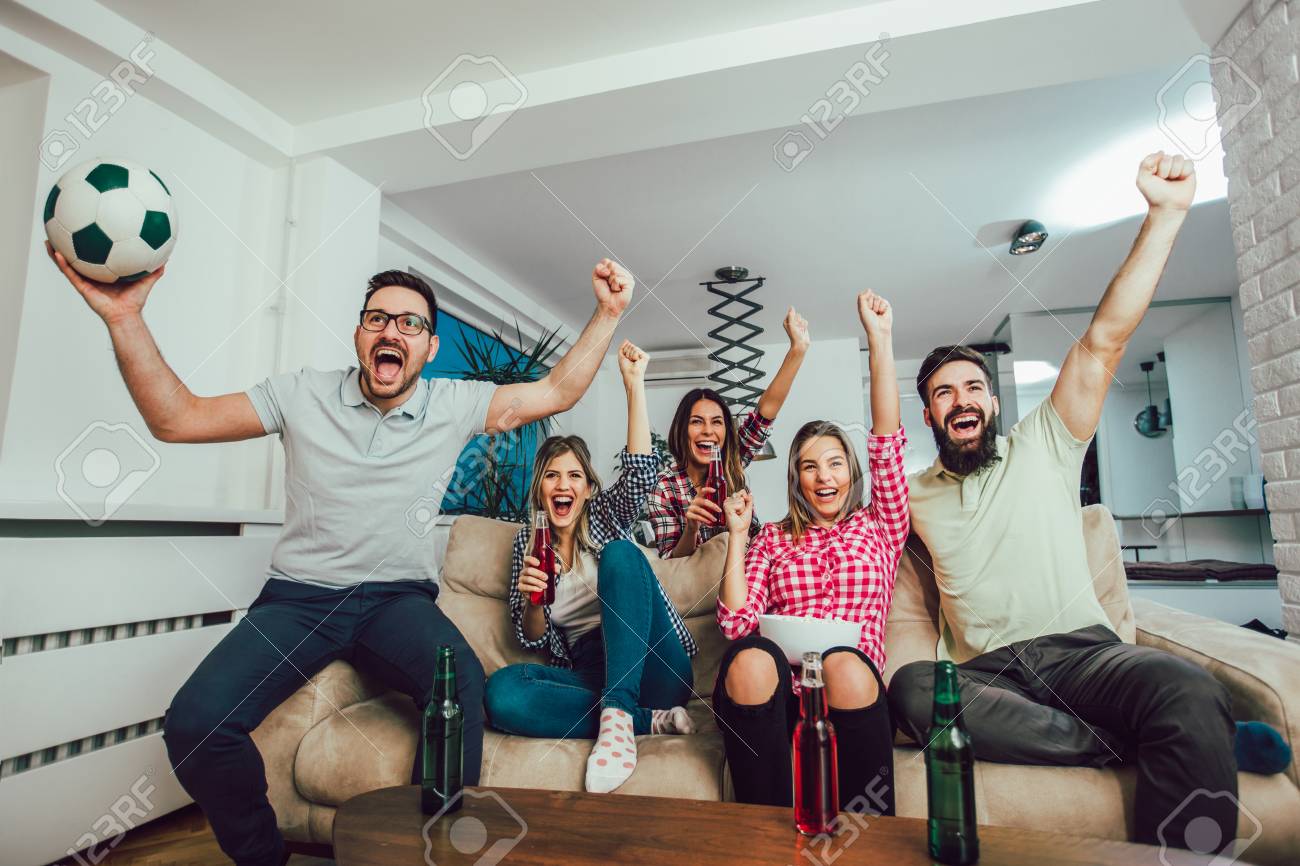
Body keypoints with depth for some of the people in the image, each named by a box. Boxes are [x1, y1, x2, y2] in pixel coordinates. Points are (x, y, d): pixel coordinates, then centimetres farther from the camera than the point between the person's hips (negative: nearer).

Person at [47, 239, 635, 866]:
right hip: (298, 596, 2)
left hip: (399, 598, -1)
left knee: (462, 683, -32)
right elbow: (175, 419, 2)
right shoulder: (303, 396, 2)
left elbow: (557, 392, 3)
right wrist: (124, 317, -11)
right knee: (193, 724, -22)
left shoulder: (455, 405, 1)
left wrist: (608, 312, -3)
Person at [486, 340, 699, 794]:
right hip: (591, 673, 3)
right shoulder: (528, 541, 13)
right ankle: (649, 720, -21)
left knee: (619, 552, -27)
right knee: (501, 690, -28)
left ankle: (618, 714, -33)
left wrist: (634, 384, -20)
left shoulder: (605, 517, 7)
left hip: (652, 668, -2)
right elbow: (532, 638, 11)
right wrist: (532, 599, -12)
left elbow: (641, 472, -15)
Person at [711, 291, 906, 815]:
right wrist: (737, 535, 4)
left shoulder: (879, 527, 18)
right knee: (750, 657, -33)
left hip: (854, 692, 0)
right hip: (776, 693, 1)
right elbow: (736, 622, 6)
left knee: (845, 665, -35)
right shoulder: (773, 538, 19)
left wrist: (880, 338, -2)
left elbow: (888, 442, 4)